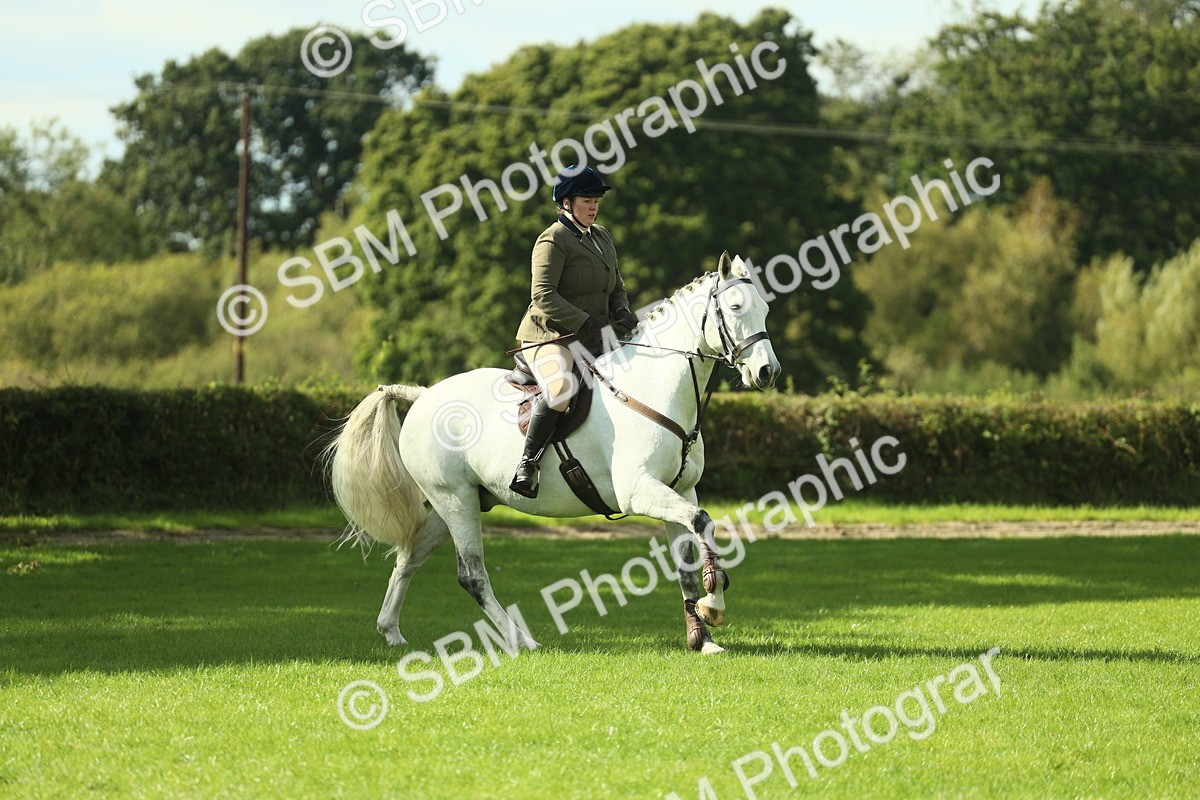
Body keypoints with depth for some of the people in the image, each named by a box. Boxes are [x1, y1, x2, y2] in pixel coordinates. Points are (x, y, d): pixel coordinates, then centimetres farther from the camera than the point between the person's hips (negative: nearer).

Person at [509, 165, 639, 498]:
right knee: (563, 387, -36)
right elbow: (543, 296, -18)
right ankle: (526, 464, -31)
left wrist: (622, 312, 2)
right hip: (551, 337, -9)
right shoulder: (553, 240, -9)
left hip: (593, 343, 9)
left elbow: (617, 287, 25)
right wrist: (585, 323, -25)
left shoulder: (603, 237, 17)